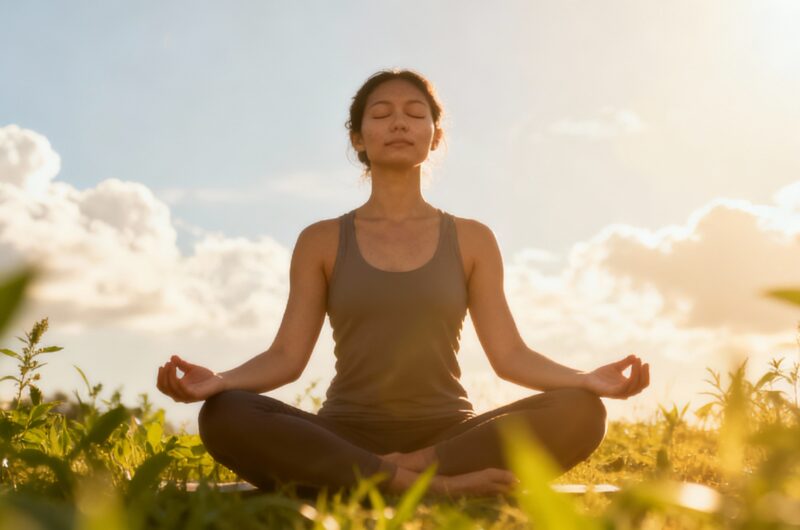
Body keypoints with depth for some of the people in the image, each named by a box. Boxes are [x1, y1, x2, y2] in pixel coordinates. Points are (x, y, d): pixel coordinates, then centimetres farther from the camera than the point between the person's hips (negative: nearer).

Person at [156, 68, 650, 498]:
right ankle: (438, 487, -32)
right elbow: (286, 355, 1)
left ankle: (408, 473, -26)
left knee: (580, 411, -25)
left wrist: (587, 379, -17)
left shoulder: (472, 240, 9)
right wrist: (219, 380, -20)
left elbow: (509, 354, 2)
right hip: (347, 436, 0)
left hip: (447, 434, 0)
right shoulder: (321, 242, 8)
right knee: (224, 416, -30)